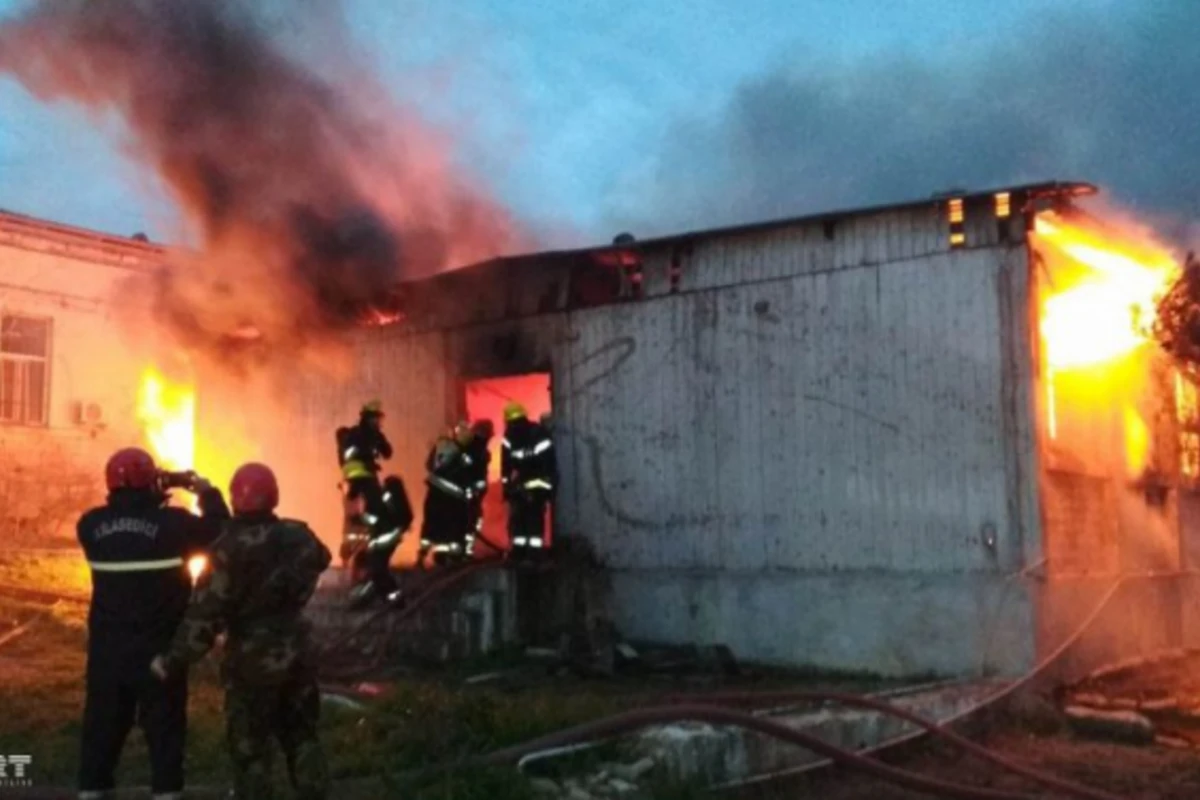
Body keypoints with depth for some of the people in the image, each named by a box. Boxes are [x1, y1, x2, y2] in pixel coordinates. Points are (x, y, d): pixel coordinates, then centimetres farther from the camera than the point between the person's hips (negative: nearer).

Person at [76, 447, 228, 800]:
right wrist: (208, 493, 9)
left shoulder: (91, 525, -4)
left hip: (107, 646, 3)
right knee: (163, 724, 7)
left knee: (103, 721, 14)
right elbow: (219, 535, -3)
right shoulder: (172, 522, -14)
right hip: (160, 645, -3)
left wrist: (154, 502, 15)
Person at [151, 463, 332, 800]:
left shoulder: (230, 549, -19)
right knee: (301, 735, 18)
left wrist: (173, 660, -12)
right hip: (295, 651, 5)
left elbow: (207, 611, -19)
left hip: (251, 658, -5)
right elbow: (320, 558, 20)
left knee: (249, 747, 7)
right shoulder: (298, 537, -3)